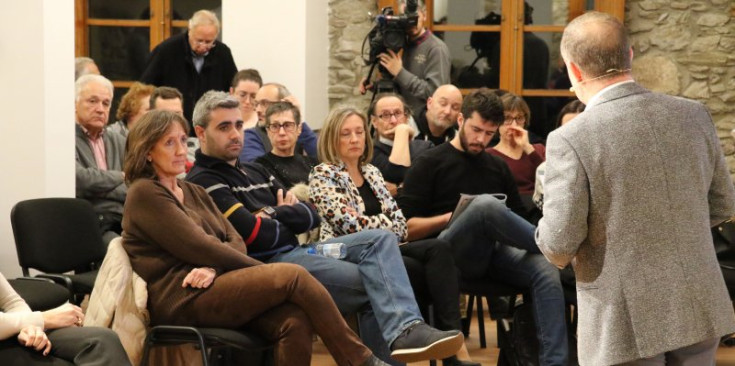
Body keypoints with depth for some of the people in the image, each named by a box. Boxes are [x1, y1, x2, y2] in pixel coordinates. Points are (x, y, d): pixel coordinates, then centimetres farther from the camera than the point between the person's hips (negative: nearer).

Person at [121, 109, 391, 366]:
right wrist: (265, 270, -7)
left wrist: (213, 268, -13)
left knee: (295, 321, -24)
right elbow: (199, 247, -11)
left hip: (209, 287, 7)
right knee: (293, 276, -21)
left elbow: (235, 241, 11)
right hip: (181, 301, -7)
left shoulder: (194, 192, 23)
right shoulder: (144, 193, -2)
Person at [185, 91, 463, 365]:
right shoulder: (203, 181, -5)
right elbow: (258, 235, -16)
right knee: (373, 281, -18)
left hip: (296, 250, 8)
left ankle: (402, 331, -27)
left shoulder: (253, 172, 23)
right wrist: (288, 219, 4)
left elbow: (311, 216, 16)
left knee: (379, 239, -12)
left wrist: (274, 214, -3)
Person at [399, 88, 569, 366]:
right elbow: (406, 227, 2)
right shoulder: (429, 164, 9)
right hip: (451, 252, -4)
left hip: (495, 252, 5)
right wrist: (450, 218, -13)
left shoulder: (498, 167, 24)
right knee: (485, 203, -36)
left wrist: (499, 224, 0)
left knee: (545, 269, -29)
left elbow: (516, 218, 24)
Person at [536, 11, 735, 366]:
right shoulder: (694, 115, 0)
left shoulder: (571, 139, -15)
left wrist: (550, 239, 8)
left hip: (626, 323, -4)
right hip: (701, 310, 5)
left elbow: (559, 246, -14)